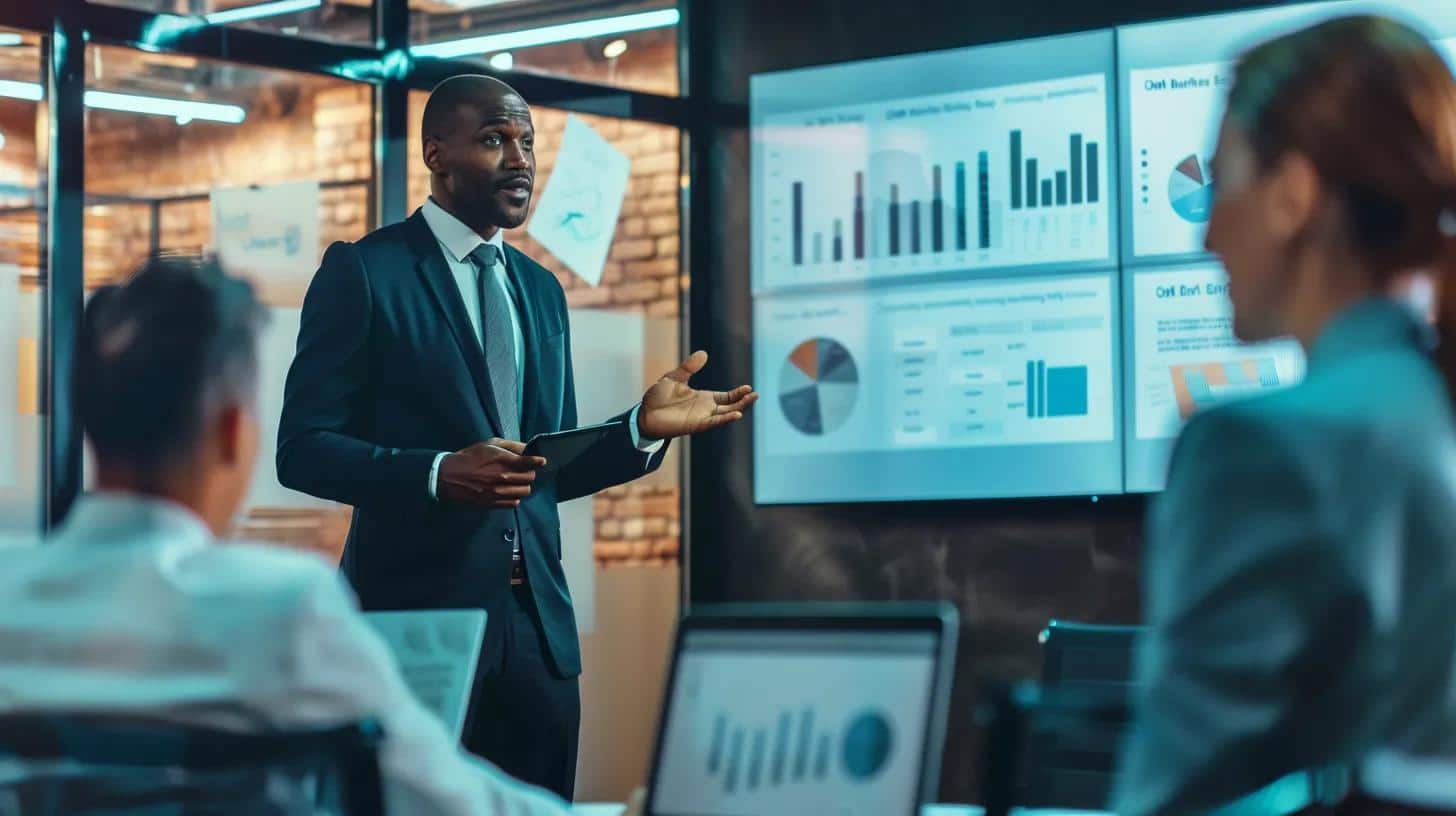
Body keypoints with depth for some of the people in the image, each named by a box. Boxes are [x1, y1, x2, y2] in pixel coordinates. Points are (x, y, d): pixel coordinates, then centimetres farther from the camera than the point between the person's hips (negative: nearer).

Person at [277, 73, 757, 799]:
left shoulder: (540, 289, 16)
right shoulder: (364, 272, -4)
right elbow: (301, 449, -9)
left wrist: (642, 429, 0)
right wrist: (438, 474, -23)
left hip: (537, 620, 6)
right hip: (418, 614, -6)